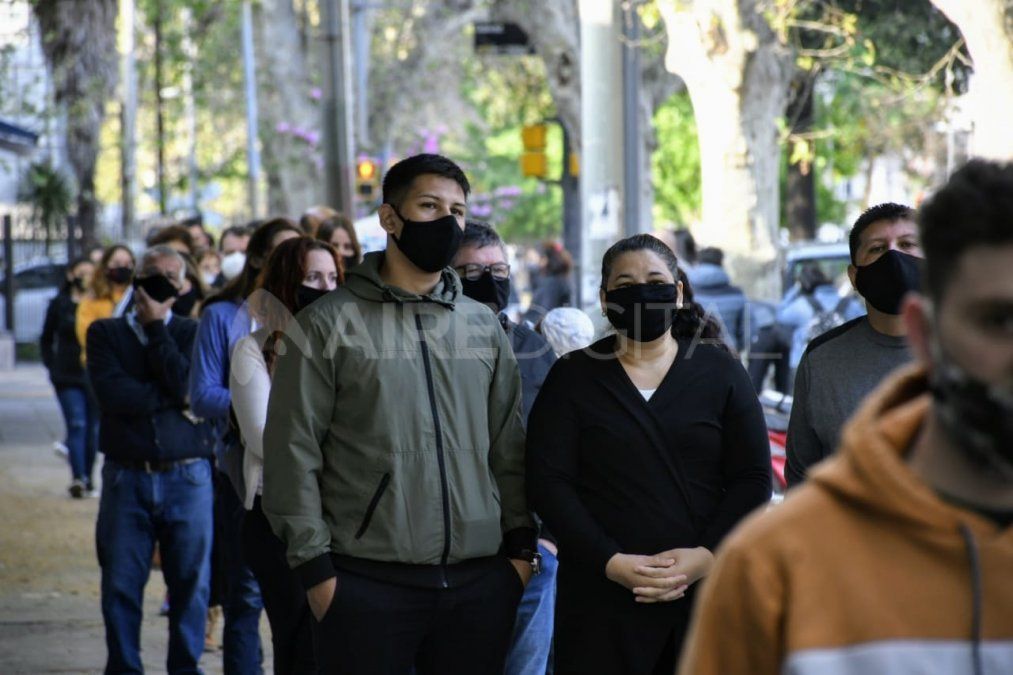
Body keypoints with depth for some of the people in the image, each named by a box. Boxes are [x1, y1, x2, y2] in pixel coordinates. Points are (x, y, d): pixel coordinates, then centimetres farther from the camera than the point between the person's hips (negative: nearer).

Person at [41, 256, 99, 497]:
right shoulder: (60, 304, 4)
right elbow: (46, 340, 12)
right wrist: (52, 366, 4)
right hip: (68, 377, -1)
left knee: (93, 428, 7)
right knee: (76, 425, -10)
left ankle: (87, 477, 19)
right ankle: (78, 478, -16)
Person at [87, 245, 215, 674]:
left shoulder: (192, 333, 9)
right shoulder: (105, 333, 9)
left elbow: (186, 385, -11)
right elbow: (113, 395, -8)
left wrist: (156, 324, -5)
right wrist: (176, 400, -8)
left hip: (187, 477, 0)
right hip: (126, 478, 0)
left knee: (191, 583, 2)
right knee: (121, 585, 2)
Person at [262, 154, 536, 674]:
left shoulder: (484, 326, 13)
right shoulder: (329, 324, 0)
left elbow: (508, 448, 16)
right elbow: (292, 452, -3)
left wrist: (520, 545, 8)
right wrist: (315, 566, -8)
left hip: (480, 583, 4)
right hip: (368, 584, -4)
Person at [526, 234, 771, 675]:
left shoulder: (719, 370, 9)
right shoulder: (573, 378, 7)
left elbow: (753, 478, 4)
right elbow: (548, 483, -1)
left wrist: (706, 555, -11)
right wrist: (611, 562, -13)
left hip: (708, 586, 1)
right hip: (604, 597, -1)